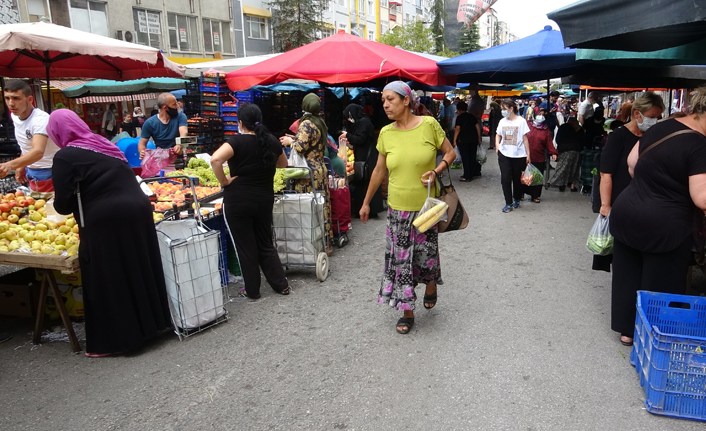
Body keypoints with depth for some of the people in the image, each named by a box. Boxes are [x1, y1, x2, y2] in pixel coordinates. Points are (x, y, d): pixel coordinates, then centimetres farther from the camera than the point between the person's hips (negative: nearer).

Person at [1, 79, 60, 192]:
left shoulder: (41, 119, -25)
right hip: (31, 174, 8)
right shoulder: (15, 116, 1)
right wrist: (21, 166, 11)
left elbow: (38, 151, -41)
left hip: (49, 174, -8)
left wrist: (10, 165, -54)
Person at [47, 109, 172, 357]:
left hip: (106, 222, -7)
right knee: (138, 272, 17)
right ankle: (149, 323, 31)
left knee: (108, 281, 6)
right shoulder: (104, 145, 16)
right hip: (138, 210, 7)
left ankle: (114, 340, 16)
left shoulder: (65, 157, -5)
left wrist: (60, 205, 16)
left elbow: (63, 204, -7)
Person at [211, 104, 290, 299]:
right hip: (265, 199, 5)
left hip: (238, 201, -5)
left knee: (245, 247, 9)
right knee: (265, 244, 18)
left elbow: (215, 159, -30)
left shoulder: (238, 141, -13)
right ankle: (282, 285, 22)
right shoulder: (272, 141, 2)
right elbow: (283, 164, 20)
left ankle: (252, 290, 19)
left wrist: (224, 181, -16)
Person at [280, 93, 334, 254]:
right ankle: (327, 243, 19)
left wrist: (289, 141, 1)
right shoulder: (321, 123, 13)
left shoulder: (306, 124, -12)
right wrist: (294, 139, 17)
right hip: (321, 168, 9)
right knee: (322, 206, 12)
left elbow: (300, 148, -18)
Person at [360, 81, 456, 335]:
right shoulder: (386, 133, 0)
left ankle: (431, 285, 45)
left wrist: (437, 171, -16)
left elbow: (450, 152, 3)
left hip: (426, 206, -2)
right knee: (400, 259, 4)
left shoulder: (429, 124, -8)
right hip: (398, 209, 2)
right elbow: (379, 170, 9)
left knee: (426, 253, 9)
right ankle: (407, 312, 20)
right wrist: (366, 202, 13)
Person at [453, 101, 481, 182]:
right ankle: (471, 175, 17)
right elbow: (477, 127, 10)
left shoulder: (459, 117, -5)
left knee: (465, 158, -2)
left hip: (463, 140, -5)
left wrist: (454, 140, -9)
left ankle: (467, 177, -2)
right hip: (473, 140, 6)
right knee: (472, 157, 11)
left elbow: (457, 129, -12)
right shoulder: (472, 116, 11)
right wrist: (479, 139, 16)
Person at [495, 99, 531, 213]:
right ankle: (508, 203, 1)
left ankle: (517, 200, 29)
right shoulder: (502, 121, 6)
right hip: (504, 154, 2)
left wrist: (528, 154, 0)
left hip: (518, 155, -2)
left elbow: (524, 138, 0)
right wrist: (497, 144, -2)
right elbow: (498, 135, 19)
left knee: (517, 178, 8)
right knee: (505, 178, -6)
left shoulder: (521, 121, -3)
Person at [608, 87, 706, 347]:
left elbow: (632, 162, 14)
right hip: (663, 226, -7)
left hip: (626, 213, 7)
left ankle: (627, 330, 31)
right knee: (660, 286, 9)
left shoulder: (661, 127, 5)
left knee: (628, 276, 16)